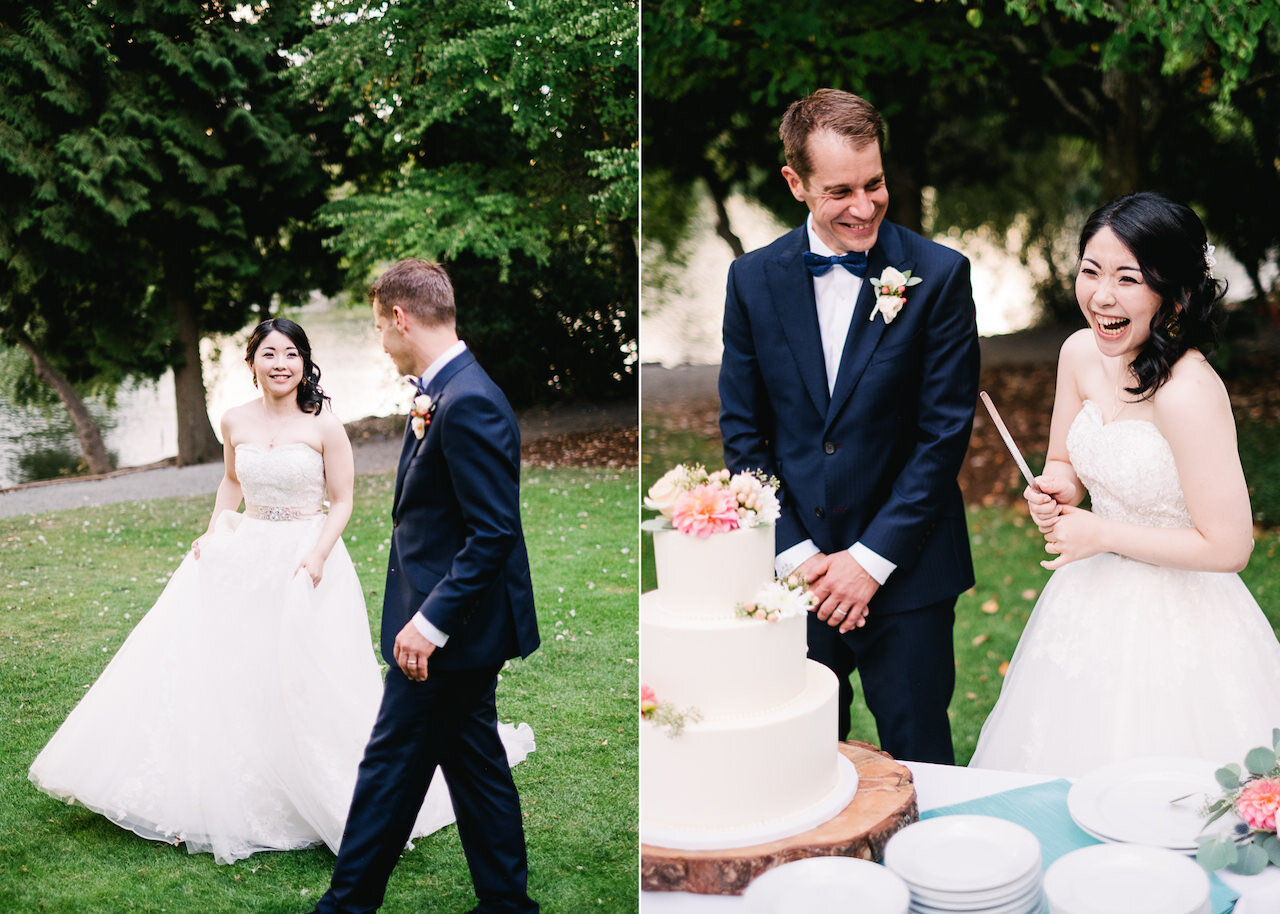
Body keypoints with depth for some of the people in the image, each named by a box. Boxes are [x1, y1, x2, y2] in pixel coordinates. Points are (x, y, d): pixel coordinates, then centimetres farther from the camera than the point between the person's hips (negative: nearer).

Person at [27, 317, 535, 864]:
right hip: (244, 555, 4)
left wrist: (318, 555, -20)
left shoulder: (324, 426, -10)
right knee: (220, 670, 4)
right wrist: (214, 529, 5)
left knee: (301, 681, -1)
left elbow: (341, 502, -6)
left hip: (306, 557, -4)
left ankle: (315, 797, 17)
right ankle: (221, 791, 19)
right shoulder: (235, 421, 3)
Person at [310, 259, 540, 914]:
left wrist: (430, 620, -25)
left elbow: (495, 532, -25)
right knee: (474, 762, 15)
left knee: (391, 766, 2)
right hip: (457, 621, 10)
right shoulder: (444, 395, 10)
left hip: (448, 623, -10)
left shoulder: (468, 404, -22)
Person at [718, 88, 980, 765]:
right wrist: (795, 554, -6)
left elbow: (945, 430, -7)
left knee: (918, 765, 9)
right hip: (792, 574, 2)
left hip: (904, 574, -2)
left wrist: (871, 558, -11)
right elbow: (741, 430, 3)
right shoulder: (753, 279, 1)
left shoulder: (939, 275, -6)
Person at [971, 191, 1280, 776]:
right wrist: (1052, 492, -10)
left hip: (1173, 629, -7)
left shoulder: (1188, 392, -26)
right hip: (1090, 609, 7)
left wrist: (1101, 534, -16)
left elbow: (1227, 547, -23)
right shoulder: (1080, 353, -3)